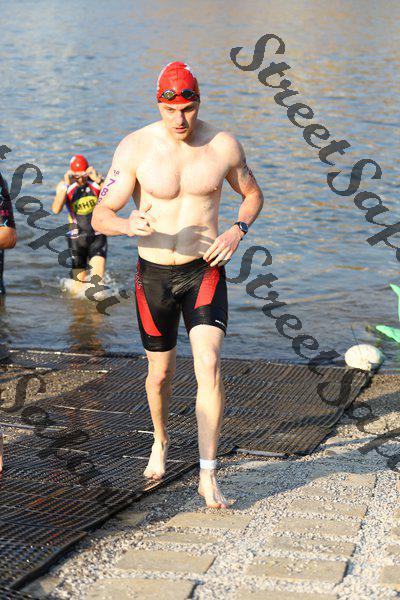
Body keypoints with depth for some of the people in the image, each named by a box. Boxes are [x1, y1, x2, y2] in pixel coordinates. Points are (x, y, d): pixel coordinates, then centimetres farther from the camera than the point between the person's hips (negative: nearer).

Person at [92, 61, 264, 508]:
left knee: (209, 364, -18)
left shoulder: (224, 146, -6)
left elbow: (252, 193, 13)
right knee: (160, 373, 14)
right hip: (154, 275, 0)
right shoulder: (135, 148, -11)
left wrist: (238, 230, -7)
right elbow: (100, 216, -11)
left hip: (205, 271, 0)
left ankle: (208, 476, -12)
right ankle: (161, 441, 45)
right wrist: (129, 225, -35)